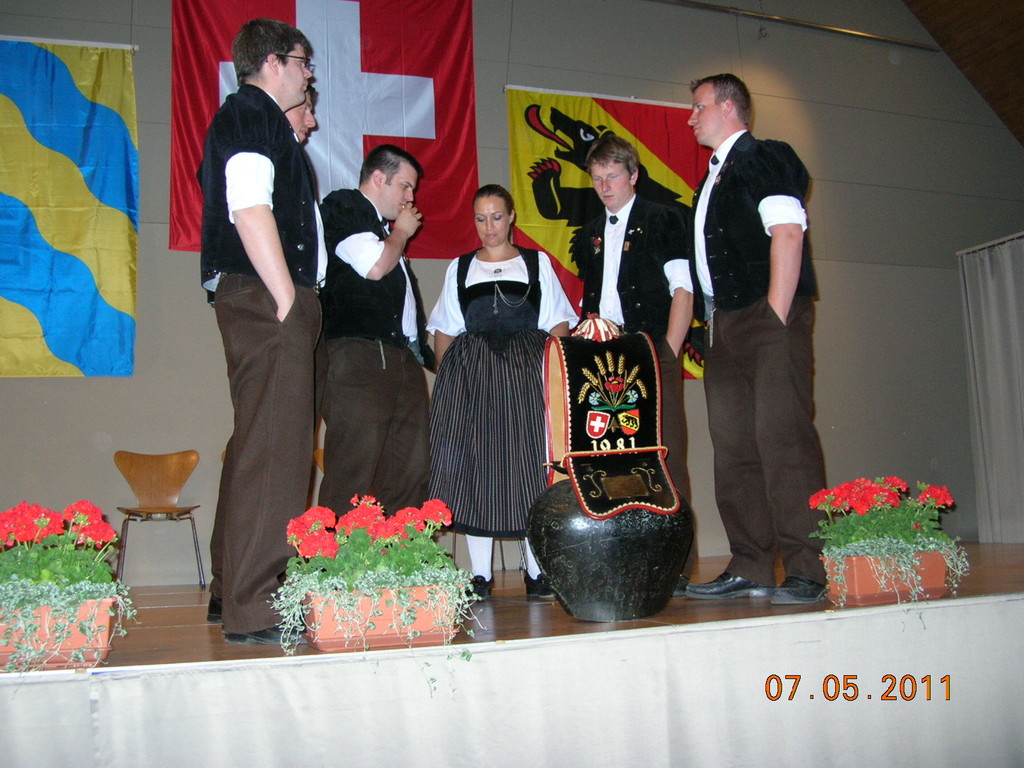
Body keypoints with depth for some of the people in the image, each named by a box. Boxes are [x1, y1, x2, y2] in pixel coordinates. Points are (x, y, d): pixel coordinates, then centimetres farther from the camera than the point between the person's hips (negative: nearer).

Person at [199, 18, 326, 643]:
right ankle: (253, 609, -10)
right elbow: (249, 212, -18)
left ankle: (231, 592, 22)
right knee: (274, 447, -13)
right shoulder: (249, 114, -5)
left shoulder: (260, 121, 26)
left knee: (259, 444, 13)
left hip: (265, 304, 11)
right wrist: (287, 300, -19)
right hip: (265, 299, -11)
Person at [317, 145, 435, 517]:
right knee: (352, 476, -11)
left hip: (403, 360, 9)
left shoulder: (384, 228, 29)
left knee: (412, 470, 2)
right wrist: (402, 232, 6)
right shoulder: (340, 207, 4)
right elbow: (374, 266, -12)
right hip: (359, 357, -8)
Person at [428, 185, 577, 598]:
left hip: (527, 371, -1)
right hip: (471, 376, 1)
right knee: (473, 463, -4)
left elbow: (558, 325, 8)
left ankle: (537, 571, 5)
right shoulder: (460, 268, 17)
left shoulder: (537, 263, 13)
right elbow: (445, 331, 14)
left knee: (531, 464, -5)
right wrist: (445, 374, 0)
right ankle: (480, 575, 3)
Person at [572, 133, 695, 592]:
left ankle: (676, 567, -1)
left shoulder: (663, 221, 7)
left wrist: (667, 354, -10)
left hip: (652, 353, -4)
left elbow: (683, 291, 0)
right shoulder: (589, 236, 21)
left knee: (664, 456, -7)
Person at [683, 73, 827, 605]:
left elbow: (787, 234, -12)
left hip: (769, 319, -8)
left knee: (782, 437, -12)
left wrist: (776, 318, -18)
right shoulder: (715, 178, 25)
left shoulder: (768, 159, 1)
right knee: (733, 447, 4)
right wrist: (711, 326, 13)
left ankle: (805, 572, -8)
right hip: (724, 324, 8)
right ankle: (750, 569, 8)